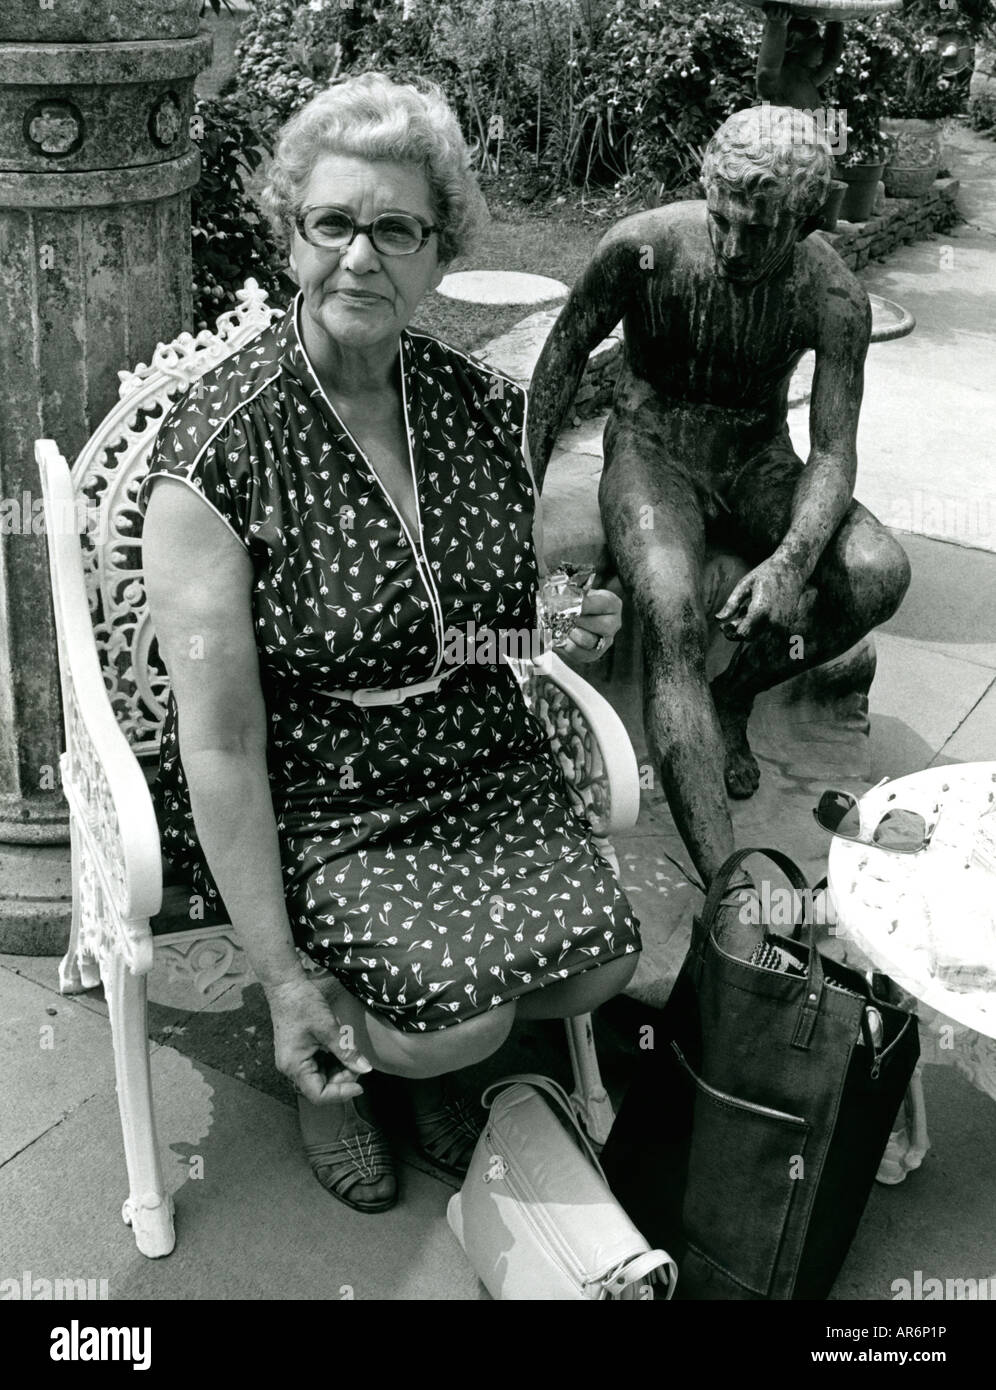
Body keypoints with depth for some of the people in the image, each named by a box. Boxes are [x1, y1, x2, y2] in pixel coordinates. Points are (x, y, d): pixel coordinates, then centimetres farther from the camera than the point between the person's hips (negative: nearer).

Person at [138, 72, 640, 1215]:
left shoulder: (483, 405, 0)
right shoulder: (220, 445, -18)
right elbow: (219, 738, -19)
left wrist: (570, 630, -5)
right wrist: (278, 972, -19)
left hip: (483, 765, 6)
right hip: (307, 801, -5)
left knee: (600, 964, -12)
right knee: (463, 1022, -20)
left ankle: (424, 1046, 21)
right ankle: (320, 1056, 17)